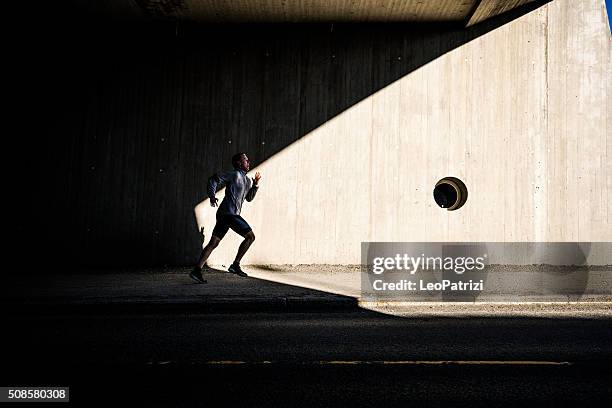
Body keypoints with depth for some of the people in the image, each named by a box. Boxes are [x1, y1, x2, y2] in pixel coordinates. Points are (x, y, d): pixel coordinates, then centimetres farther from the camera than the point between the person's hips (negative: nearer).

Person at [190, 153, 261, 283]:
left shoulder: (247, 180, 21)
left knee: (213, 243, 5)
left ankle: (197, 270, 3)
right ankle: (235, 265, 1)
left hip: (224, 214, 9)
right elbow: (214, 178, -9)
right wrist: (212, 196, -16)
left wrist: (255, 184, 15)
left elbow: (249, 198, 27)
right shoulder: (235, 174, -6)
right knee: (250, 236, -3)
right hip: (229, 213, -9)